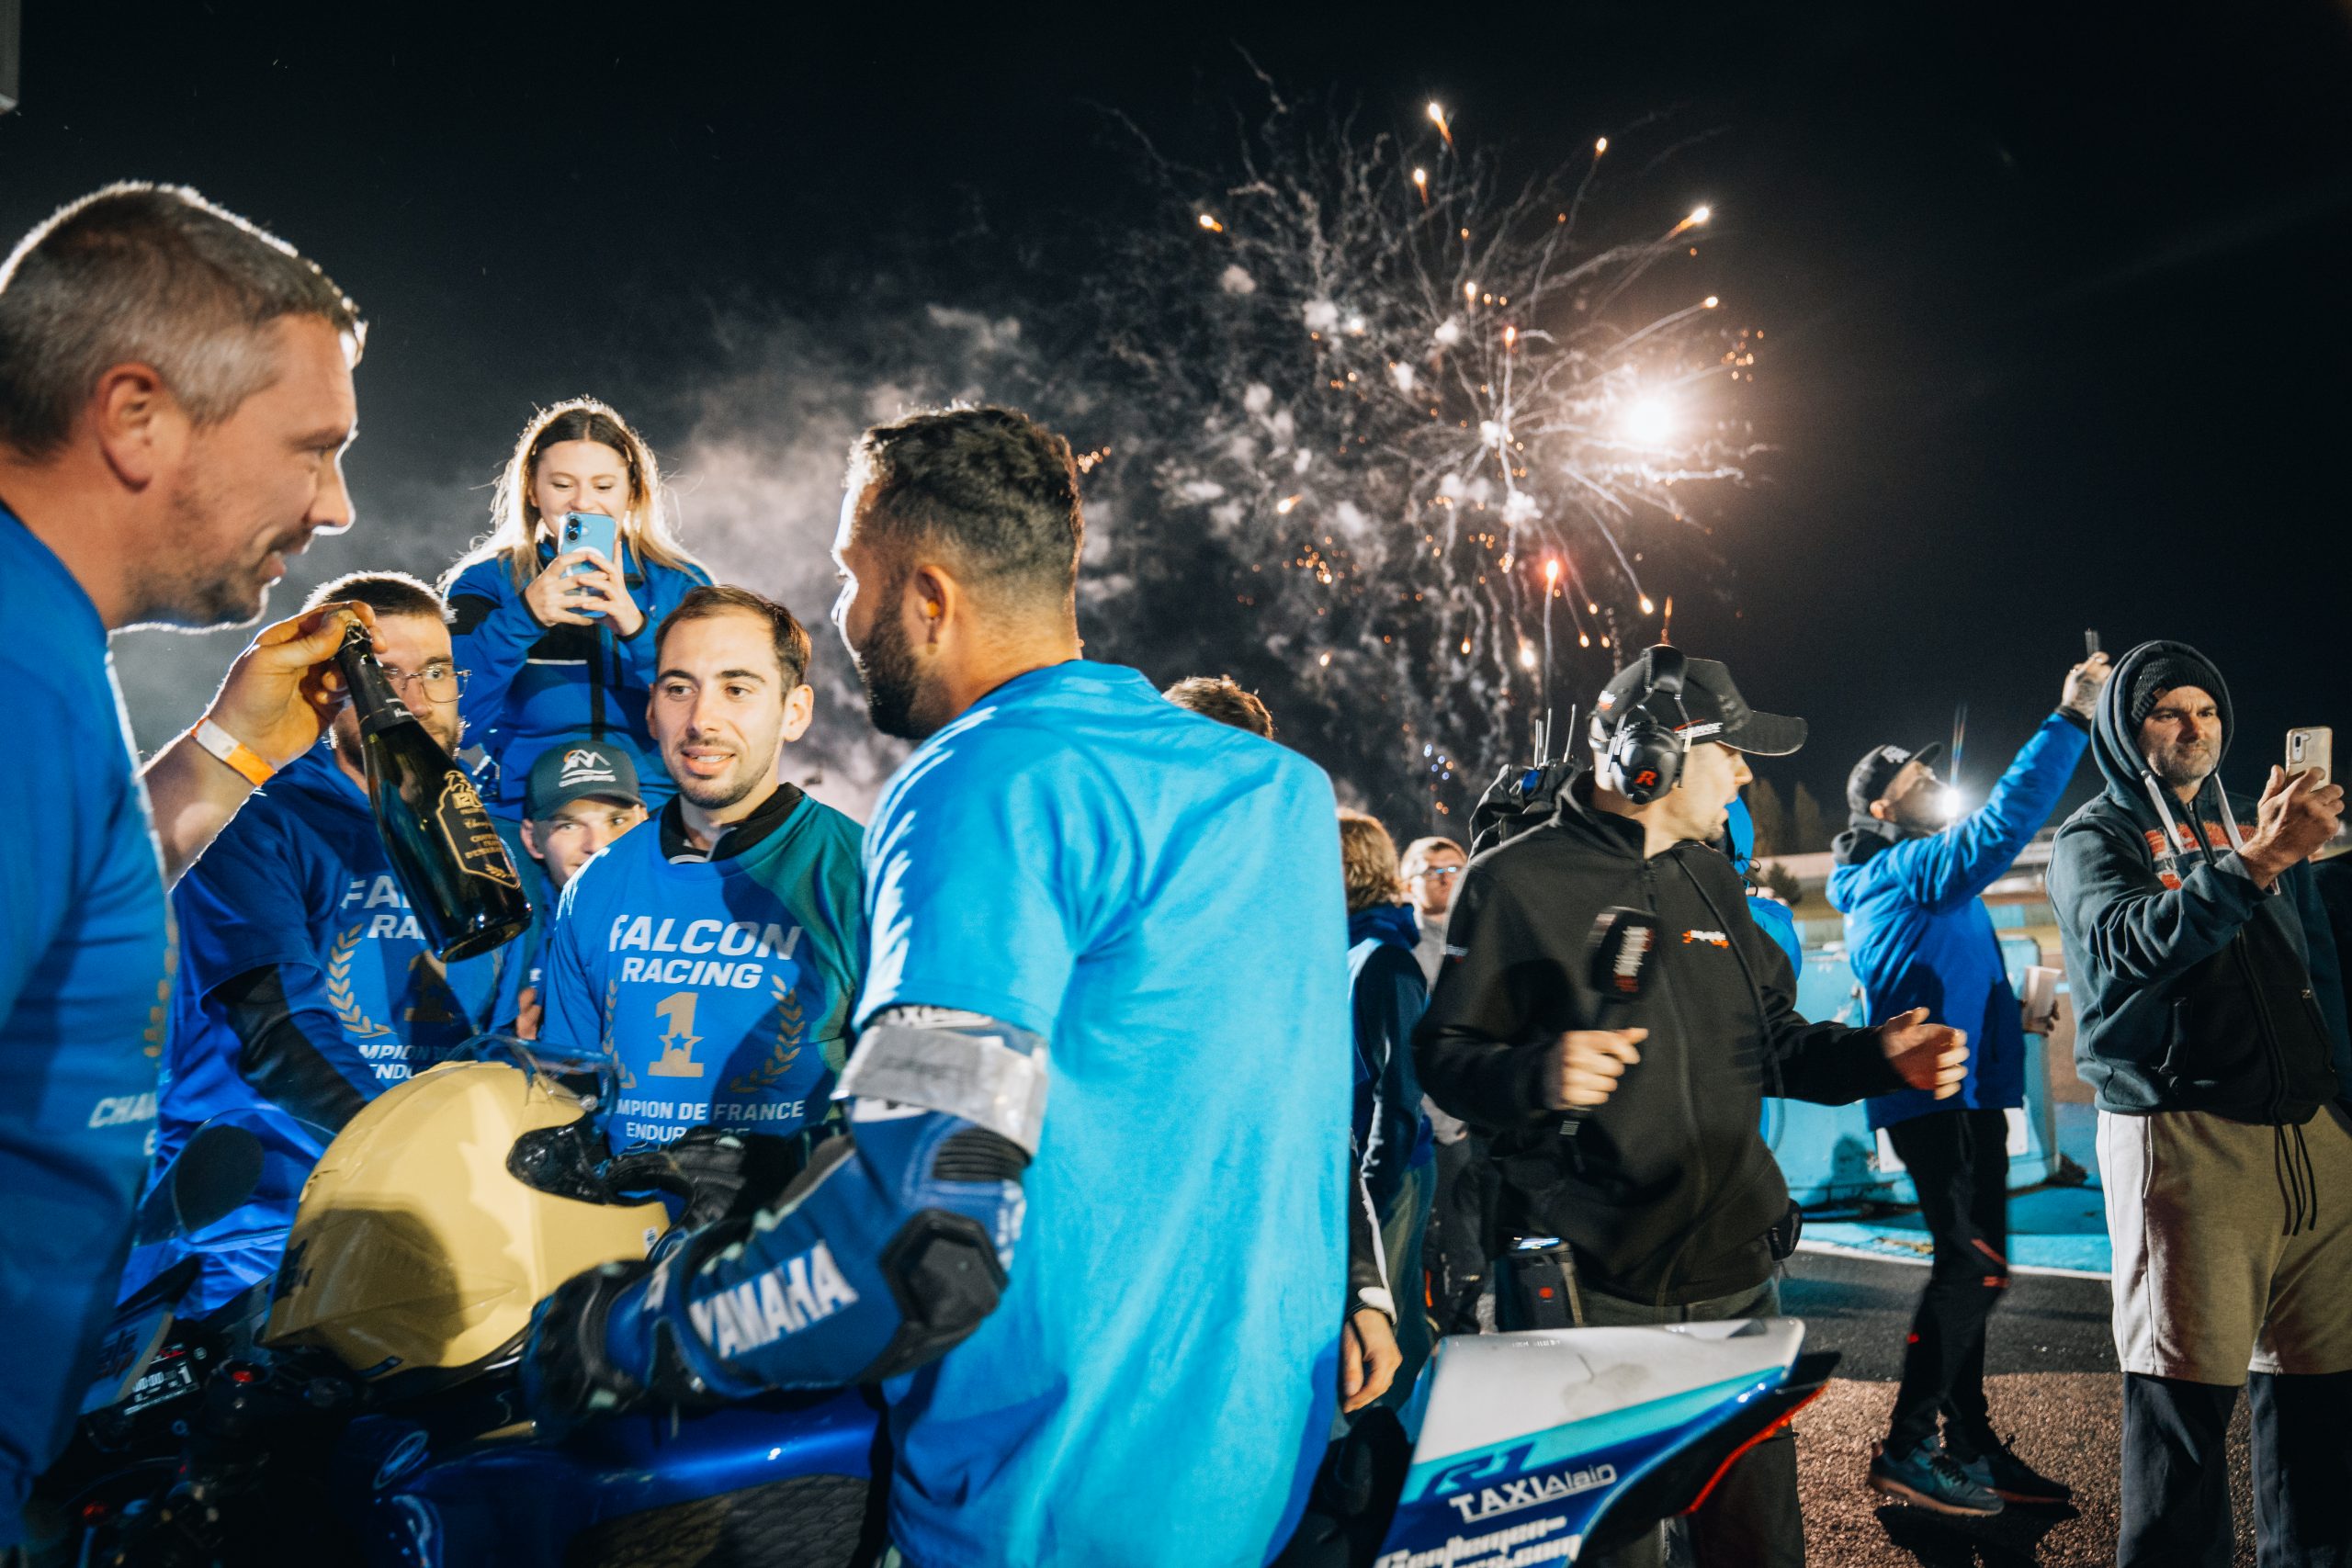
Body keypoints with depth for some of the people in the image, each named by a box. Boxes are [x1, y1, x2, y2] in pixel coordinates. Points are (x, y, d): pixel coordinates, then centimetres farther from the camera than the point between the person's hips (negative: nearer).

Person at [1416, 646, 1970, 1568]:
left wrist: (1879, 1055, 3)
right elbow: (1444, 1054, -7)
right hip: (1593, 1284, -6)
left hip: (1733, 1273, 6)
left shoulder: (1714, 884, 16)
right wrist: (1538, 1075, -27)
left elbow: (1775, 1041, 22)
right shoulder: (1517, 881, -6)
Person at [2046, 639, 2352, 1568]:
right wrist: (2251, 864, -29)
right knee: (2186, 1393, -6)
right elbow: (2129, 943, -18)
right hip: (2180, 1135, -5)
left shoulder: (2256, 821, 21)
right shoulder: (2095, 839, 3)